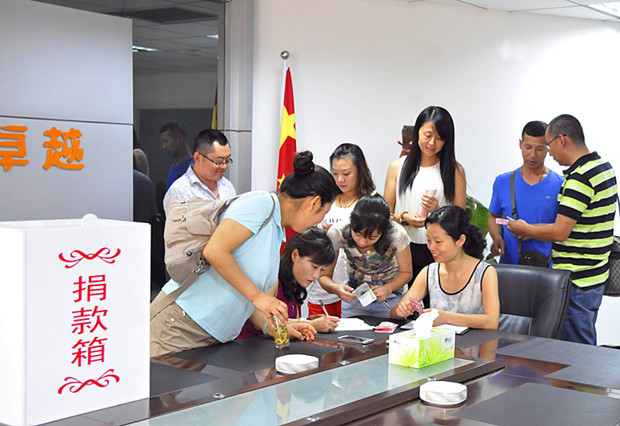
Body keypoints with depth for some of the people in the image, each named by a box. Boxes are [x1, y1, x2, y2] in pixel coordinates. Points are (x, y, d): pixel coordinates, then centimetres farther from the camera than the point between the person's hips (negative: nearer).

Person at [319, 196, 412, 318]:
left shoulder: (397, 234, -25)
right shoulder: (337, 233, -24)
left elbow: (406, 273, -7)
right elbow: (324, 276, -14)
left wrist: (388, 288, -26)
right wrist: (335, 288, -35)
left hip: (390, 300, 0)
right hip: (353, 297, 0)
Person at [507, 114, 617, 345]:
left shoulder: (579, 178, -21)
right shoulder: (603, 167, 10)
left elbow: (560, 232, -23)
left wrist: (526, 229, -4)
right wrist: (534, 230, 14)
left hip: (576, 282, -10)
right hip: (595, 276, 10)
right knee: (586, 346, 18)